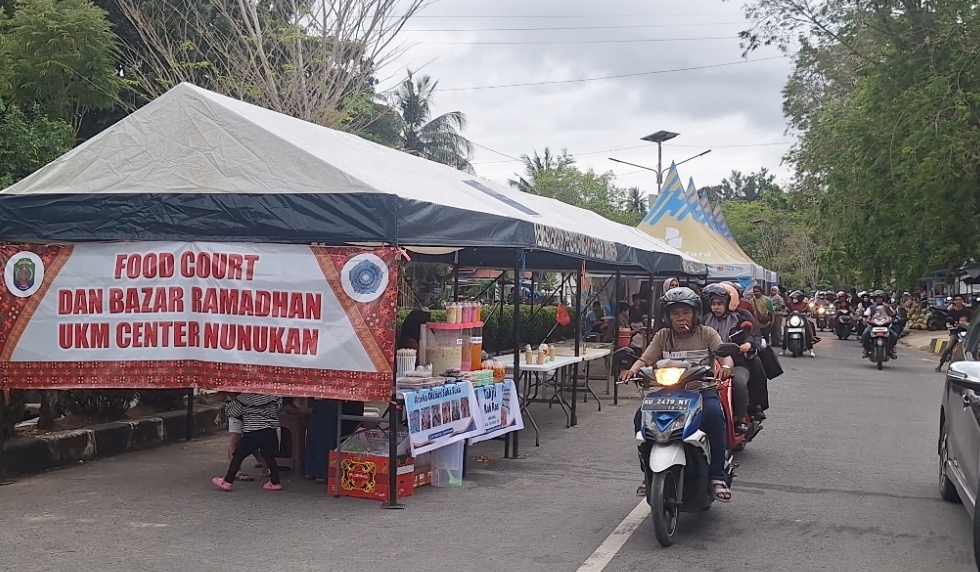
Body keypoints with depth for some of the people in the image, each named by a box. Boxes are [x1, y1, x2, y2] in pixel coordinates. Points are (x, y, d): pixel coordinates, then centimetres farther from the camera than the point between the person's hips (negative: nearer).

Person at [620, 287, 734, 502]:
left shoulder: (706, 334, 5)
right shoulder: (663, 336, 11)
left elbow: (725, 354, -6)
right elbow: (645, 359, 0)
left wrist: (725, 366, -31)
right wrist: (632, 370, -23)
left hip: (702, 389, -2)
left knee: (713, 413, -36)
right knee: (642, 417, -23)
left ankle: (717, 476, -25)